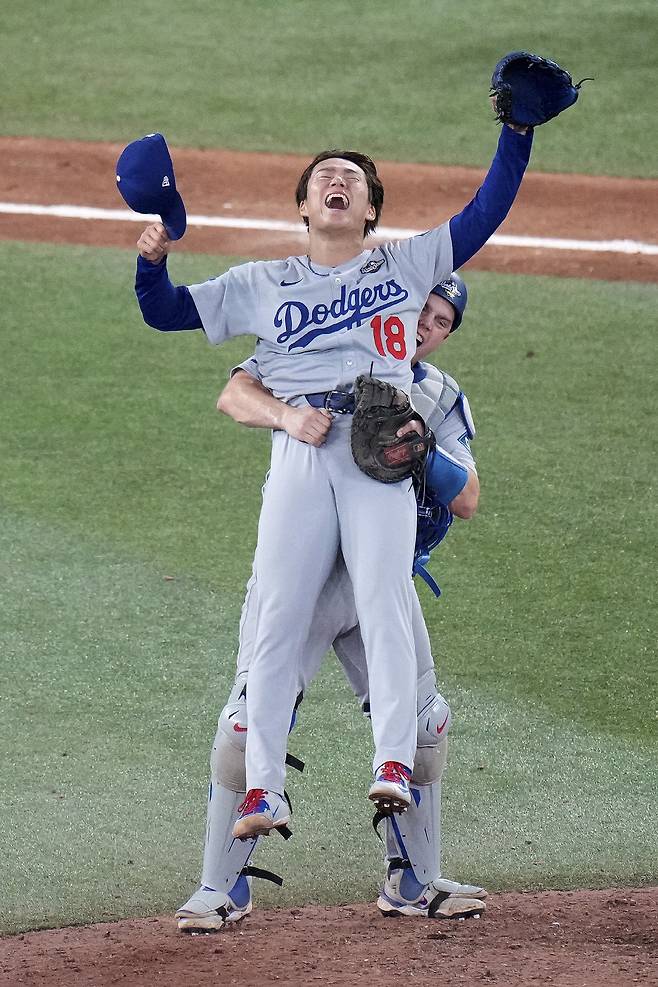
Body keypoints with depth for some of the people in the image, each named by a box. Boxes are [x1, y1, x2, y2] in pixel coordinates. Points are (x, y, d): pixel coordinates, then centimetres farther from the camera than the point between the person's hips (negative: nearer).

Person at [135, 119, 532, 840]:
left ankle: (394, 764, -22)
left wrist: (515, 131, 6)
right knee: (278, 617, -7)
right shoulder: (262, 284, 23)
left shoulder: (407, 265, 20)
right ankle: (263, 788, -7)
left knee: (382, 600, -17)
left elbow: (487, 210, 15)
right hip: (297, 452, 1)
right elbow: (167, 312, 23)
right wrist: (153, 260, 4)